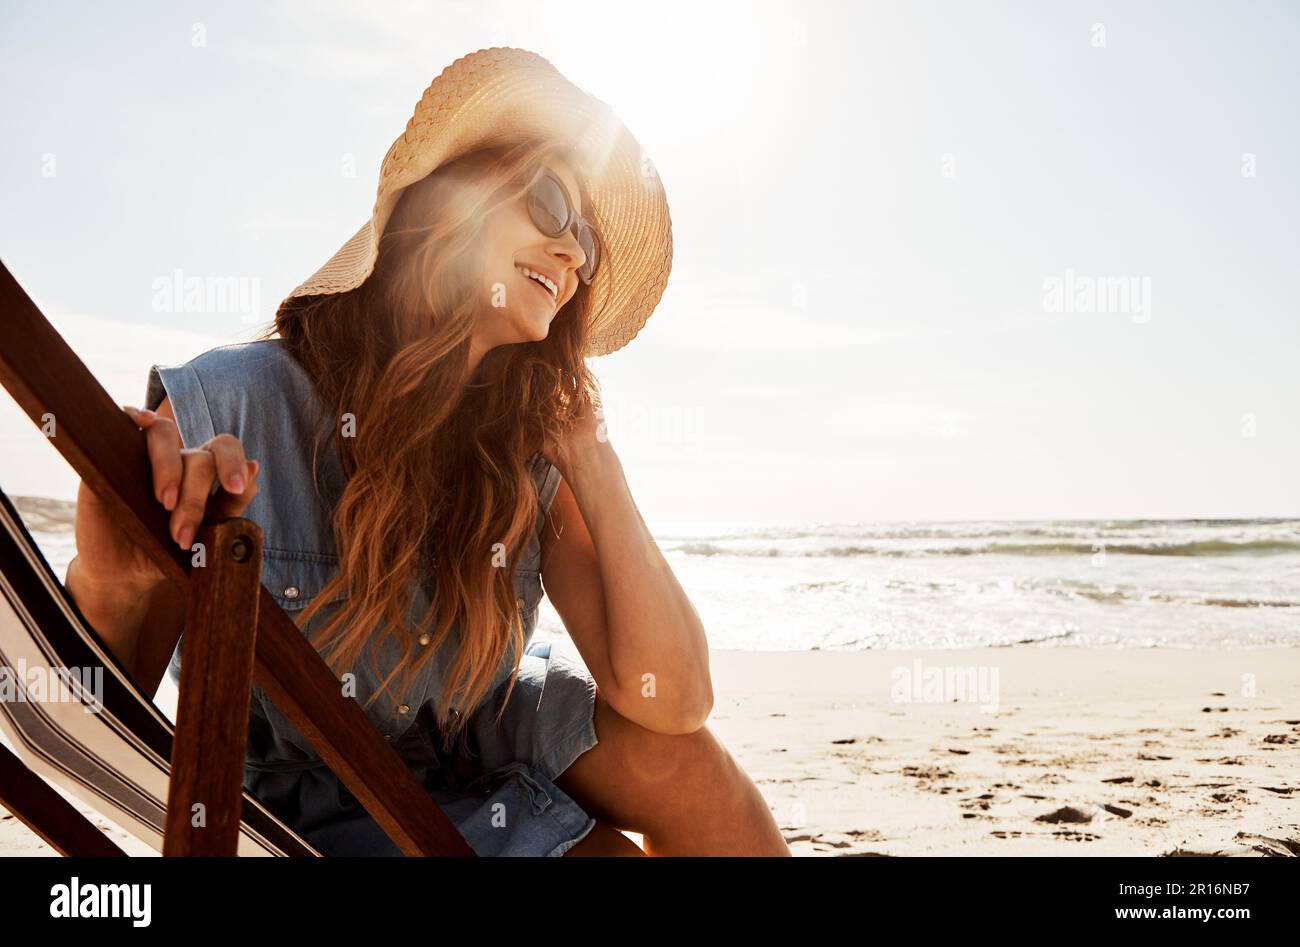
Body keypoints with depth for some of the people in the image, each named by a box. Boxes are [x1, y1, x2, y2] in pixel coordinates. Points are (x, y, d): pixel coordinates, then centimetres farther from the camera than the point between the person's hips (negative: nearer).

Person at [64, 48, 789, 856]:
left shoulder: (530, 453, -12)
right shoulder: (228, 406, -24)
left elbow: (673, 700, -19)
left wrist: (590, 455, -21)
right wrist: (114, 591, -42)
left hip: (473, 754, 4)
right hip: (315, 811, -3)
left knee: (679, 764, -19)